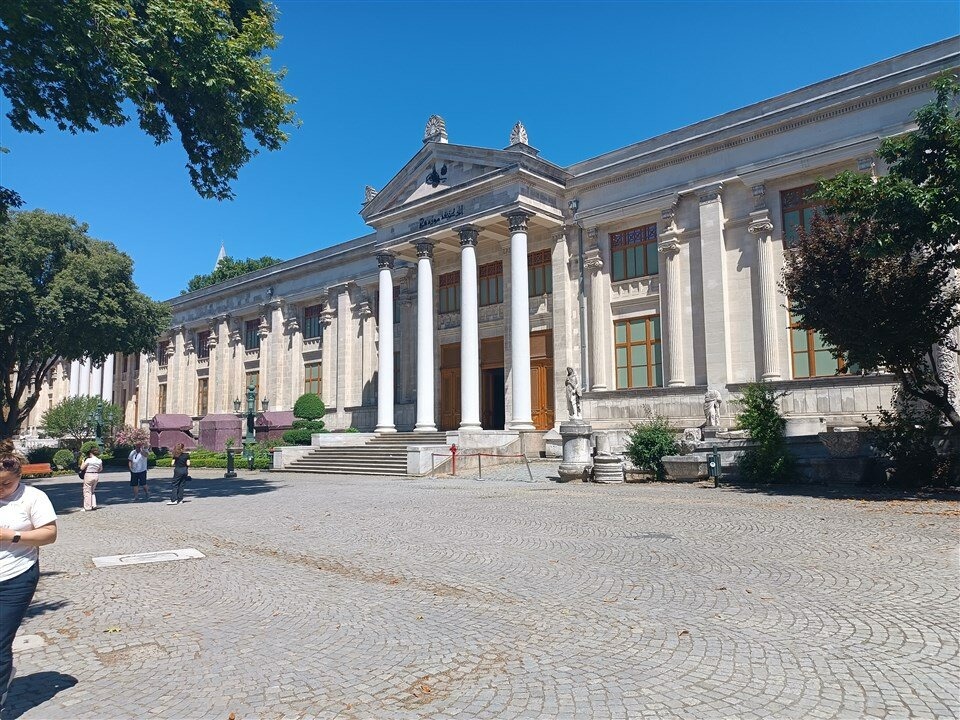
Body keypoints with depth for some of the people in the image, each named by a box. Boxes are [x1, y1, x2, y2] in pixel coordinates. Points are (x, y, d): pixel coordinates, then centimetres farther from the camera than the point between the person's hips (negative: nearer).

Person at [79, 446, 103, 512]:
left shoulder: (88, 460, -17)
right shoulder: (100, 461, 1)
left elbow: (82, 468, -12)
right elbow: (101, 470, 13)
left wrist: (83, 461, -1)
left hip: (88, 475, -6)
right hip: (96, 475, 6)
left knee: (87, 491, 4)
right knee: (92, 491, 20)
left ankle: (87, 507, 7)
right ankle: (94, 505, 17)